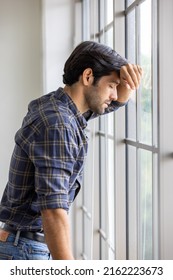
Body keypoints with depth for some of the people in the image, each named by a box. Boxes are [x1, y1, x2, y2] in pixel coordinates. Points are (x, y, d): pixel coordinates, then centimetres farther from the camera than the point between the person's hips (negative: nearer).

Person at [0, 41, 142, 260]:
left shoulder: (52, 106, 7)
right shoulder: (56, 125, -23)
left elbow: (117, 100, 21)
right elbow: (53, 210, -31)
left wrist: (127, 79, -3)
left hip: (29, 246, 10)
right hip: (26, 251, -10)